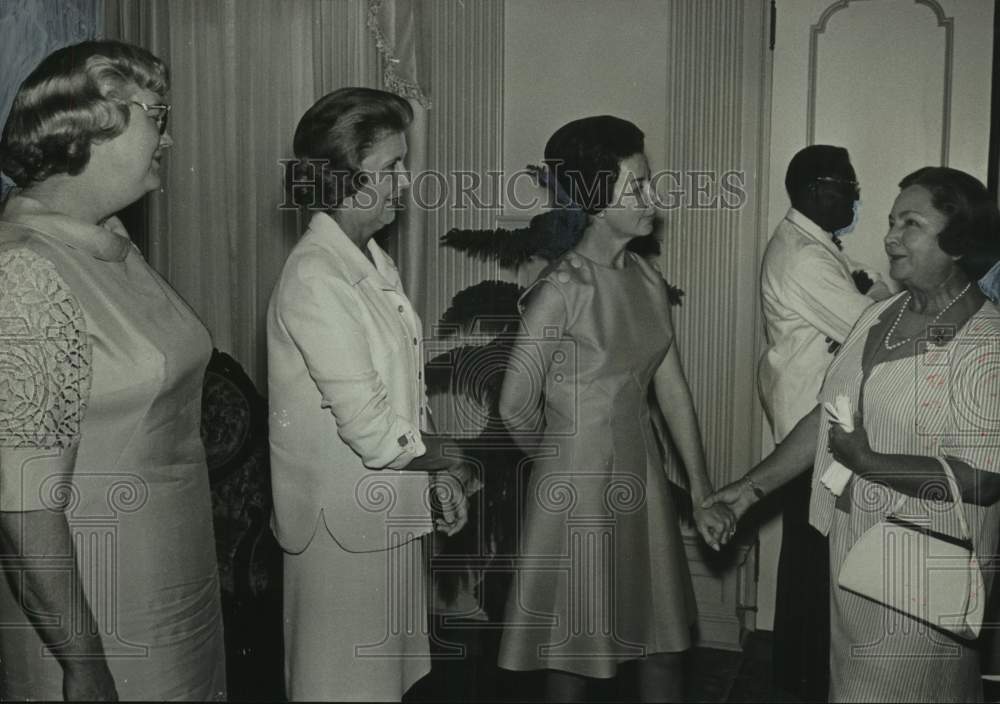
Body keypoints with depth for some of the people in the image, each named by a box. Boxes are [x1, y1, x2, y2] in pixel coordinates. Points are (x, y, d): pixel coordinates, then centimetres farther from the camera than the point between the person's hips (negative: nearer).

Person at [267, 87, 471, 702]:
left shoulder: (377, 263, 5)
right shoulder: (315, 279, -23)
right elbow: (373, 433, -25)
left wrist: (440, 476, 3)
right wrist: (448, 458, -9)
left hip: (393, 511, 8)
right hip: (346, 521, -8)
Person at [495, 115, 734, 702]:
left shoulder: (647, 278, 3)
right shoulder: (562, 289, -18)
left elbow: (672, 388, 5)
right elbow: (518, 405, -14)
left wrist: (703, 493, 5)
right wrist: (563, 460, 4)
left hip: (642, 476, 6)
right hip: (580, 486, -6)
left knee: (665, 631, 16)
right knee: (576, 642, 10)